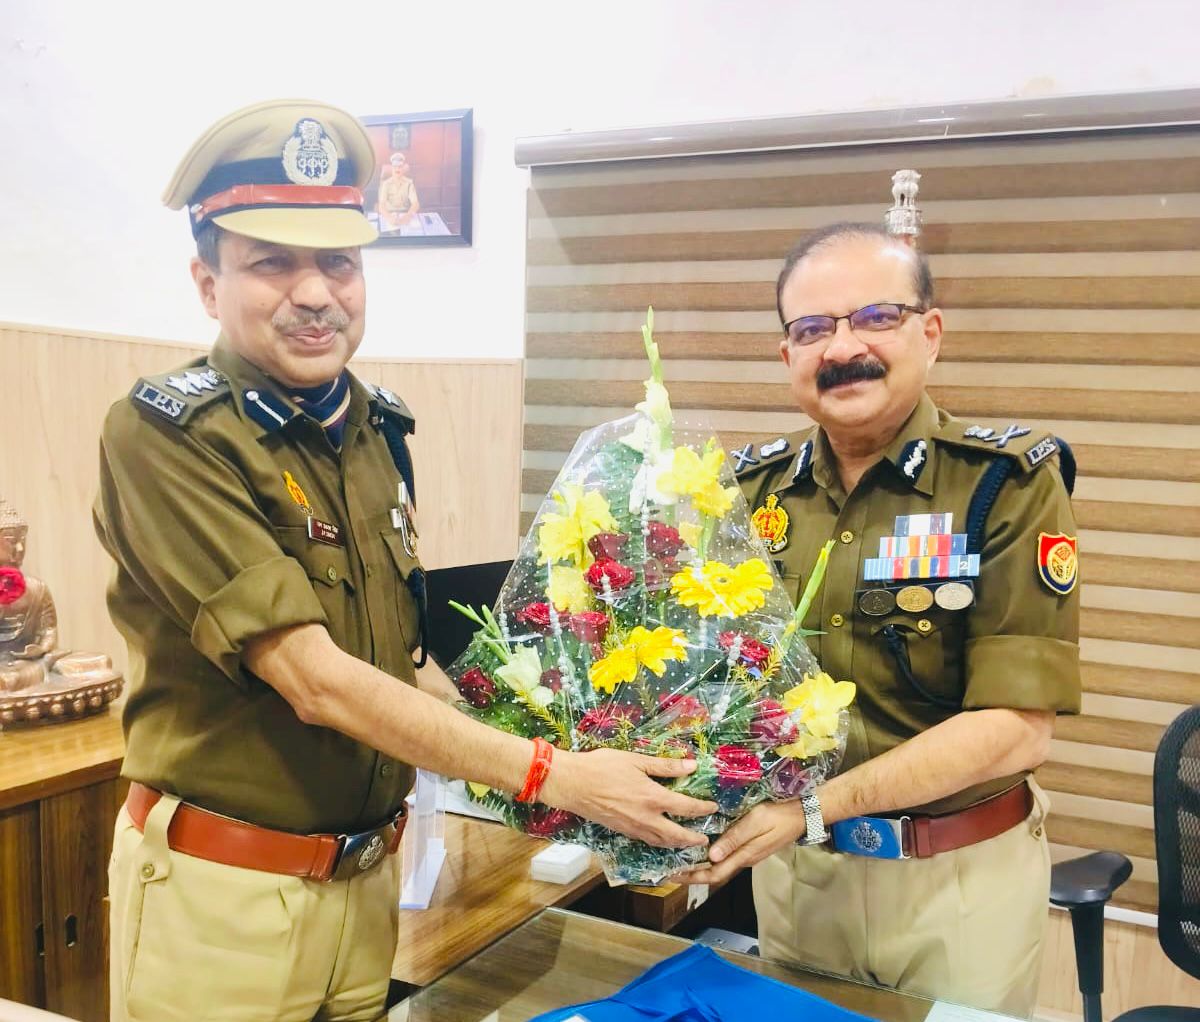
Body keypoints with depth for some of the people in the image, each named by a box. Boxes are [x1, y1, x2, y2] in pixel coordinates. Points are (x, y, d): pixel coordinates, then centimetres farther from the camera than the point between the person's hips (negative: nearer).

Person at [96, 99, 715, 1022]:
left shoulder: (378, 428, 2)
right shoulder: (161, 436, -18)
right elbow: (316, 680, -23)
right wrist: (551, 774, -21)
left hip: (369, 872, 6)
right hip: (223, 892, -5)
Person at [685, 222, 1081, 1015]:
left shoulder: (1010, 481, -15)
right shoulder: (753, 487, -3)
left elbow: (1018, 728, -20)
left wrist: (813, 807, -27)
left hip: (960, 876, -3)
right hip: (792, 862, 4)